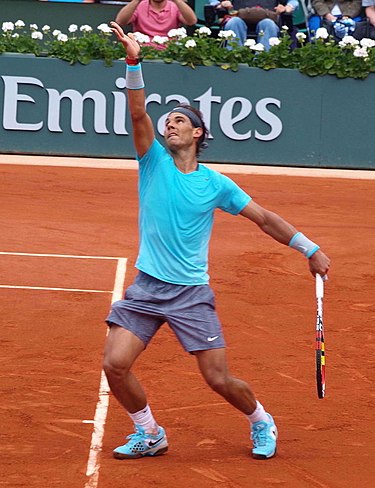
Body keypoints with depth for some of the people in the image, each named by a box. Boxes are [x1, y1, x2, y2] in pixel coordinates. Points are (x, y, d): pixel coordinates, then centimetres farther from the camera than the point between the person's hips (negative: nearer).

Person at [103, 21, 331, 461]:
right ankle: (148, 434, 11)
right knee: (115, 364, -12)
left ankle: (261, 423, 26)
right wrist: (133, 62, -26)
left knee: (219, 379, -5)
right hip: (146, 288, 1)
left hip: (190, 293, -1)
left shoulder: (215, 184, 1)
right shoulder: (154, 163, 2)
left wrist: (311, 250, 8)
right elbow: (138, 113, -12)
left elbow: (264, 218, 9)